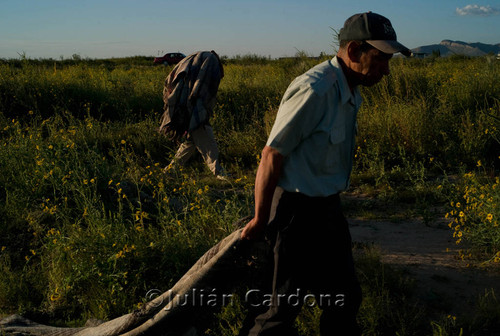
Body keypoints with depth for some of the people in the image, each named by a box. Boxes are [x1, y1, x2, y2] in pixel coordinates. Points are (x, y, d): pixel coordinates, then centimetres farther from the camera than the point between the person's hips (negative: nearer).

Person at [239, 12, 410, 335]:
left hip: (329, 208, 9)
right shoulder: (314, 90, -24)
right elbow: (272, 156, -21)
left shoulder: (349, 92, 7)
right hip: (300, 212, -9)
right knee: (287, 307, 5)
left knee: (345, 297, 20)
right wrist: (260, 220, -13)